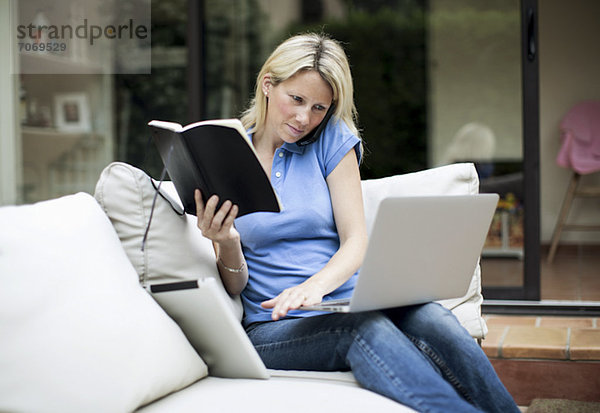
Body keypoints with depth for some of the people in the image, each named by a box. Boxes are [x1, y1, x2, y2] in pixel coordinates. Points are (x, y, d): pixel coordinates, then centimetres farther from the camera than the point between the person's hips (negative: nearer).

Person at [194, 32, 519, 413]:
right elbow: (236, 286, 5)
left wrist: (315, 285, -22)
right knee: (363, 327, -36)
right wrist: (227, 245, -19)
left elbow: (356, 241, -1)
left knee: (428, 318, -32)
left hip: (348, 306, 2)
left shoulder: (332, 140, 8)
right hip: (276, 328, -2)